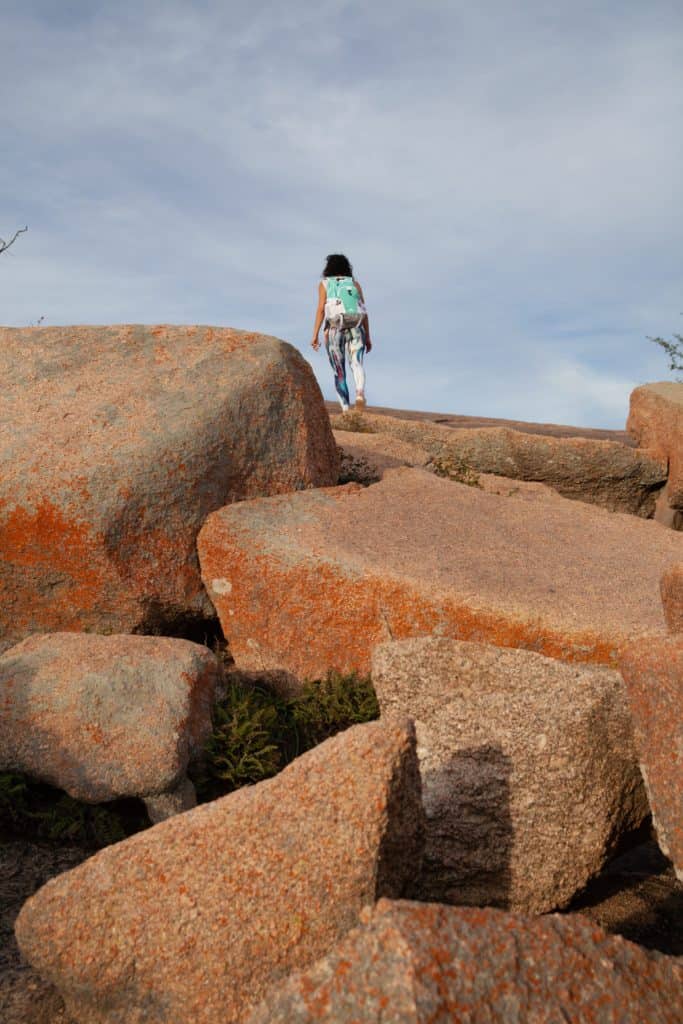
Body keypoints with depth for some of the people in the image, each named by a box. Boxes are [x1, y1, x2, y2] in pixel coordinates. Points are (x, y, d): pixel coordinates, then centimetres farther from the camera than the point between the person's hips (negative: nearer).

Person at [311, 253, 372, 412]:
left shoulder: (324, 284, 9)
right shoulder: (355, 283, 14)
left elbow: (321, 309, -4)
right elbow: (364, 311, 8)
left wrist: (315, 335, -6)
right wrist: (367, 337, 10)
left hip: (334, 330, 0)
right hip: (355, 329, 0)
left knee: (339, 373, 10)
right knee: (357, 365, -14)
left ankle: (345, 409, 2)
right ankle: (360, 394, -44)